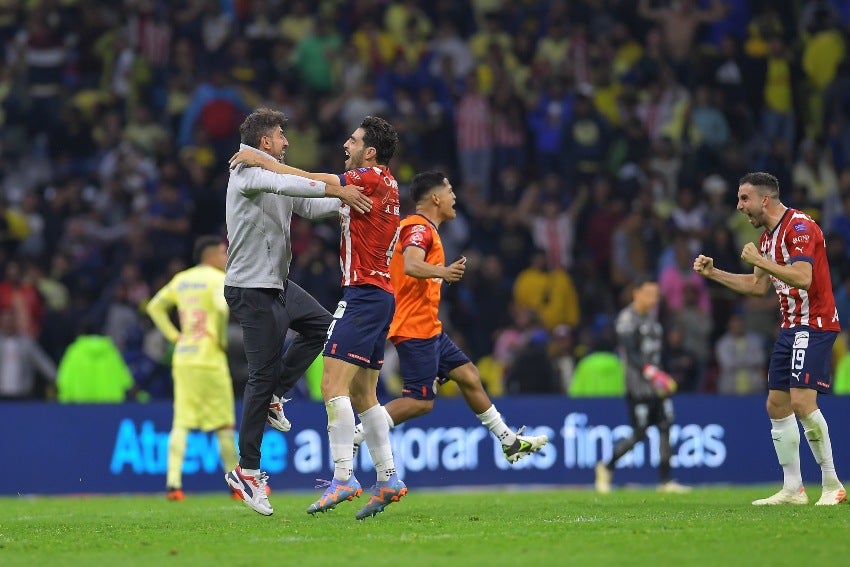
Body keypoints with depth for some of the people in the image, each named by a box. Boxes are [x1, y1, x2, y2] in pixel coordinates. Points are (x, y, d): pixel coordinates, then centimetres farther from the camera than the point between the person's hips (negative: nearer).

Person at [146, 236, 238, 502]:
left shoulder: (181, 279, 14)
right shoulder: (217, 279, -6)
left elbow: (154, 307, 20)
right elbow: (222, 308, -24)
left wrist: (174, 335, 15)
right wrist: (221, 340, -11)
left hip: (182, 358, 6)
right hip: (208, 358, -6)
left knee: (181, 423, 3)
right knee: (224, 424, 4)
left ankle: (173, 482, -9)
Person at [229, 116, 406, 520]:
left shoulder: (373, 179, -10)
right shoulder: (386, 186, 16)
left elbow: (308, 181, -8)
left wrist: (259, 161, 0)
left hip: (363, 293, -10)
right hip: (380, 294, 10)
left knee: (333, 384, -14)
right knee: (362, 394, 12)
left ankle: (343, 478, -20)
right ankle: (388, 478, 11)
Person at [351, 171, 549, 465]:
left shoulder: (422, 228, 17)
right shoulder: (419, 228, -14)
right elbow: (411, 266, -34)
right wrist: (441, 272, -51)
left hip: (429, 328, 11)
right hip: (415, 329, -11)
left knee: (468, 375, 13)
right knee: (420, 401, -13)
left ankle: (509, 441, 20)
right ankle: (354, 436, -11)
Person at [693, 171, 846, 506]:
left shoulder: (799, 227, -16)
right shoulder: (768, 235, 14)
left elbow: (802, 277, -28)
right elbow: (758, 286, 24)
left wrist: (760, 260, -23)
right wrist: (713, 273, 18)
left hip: (814, 324, -10)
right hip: (791, 326, 10)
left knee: (801, 402, -19)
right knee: (777, 405, 6)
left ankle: (832, 485, -12)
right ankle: (793, 489, 10)